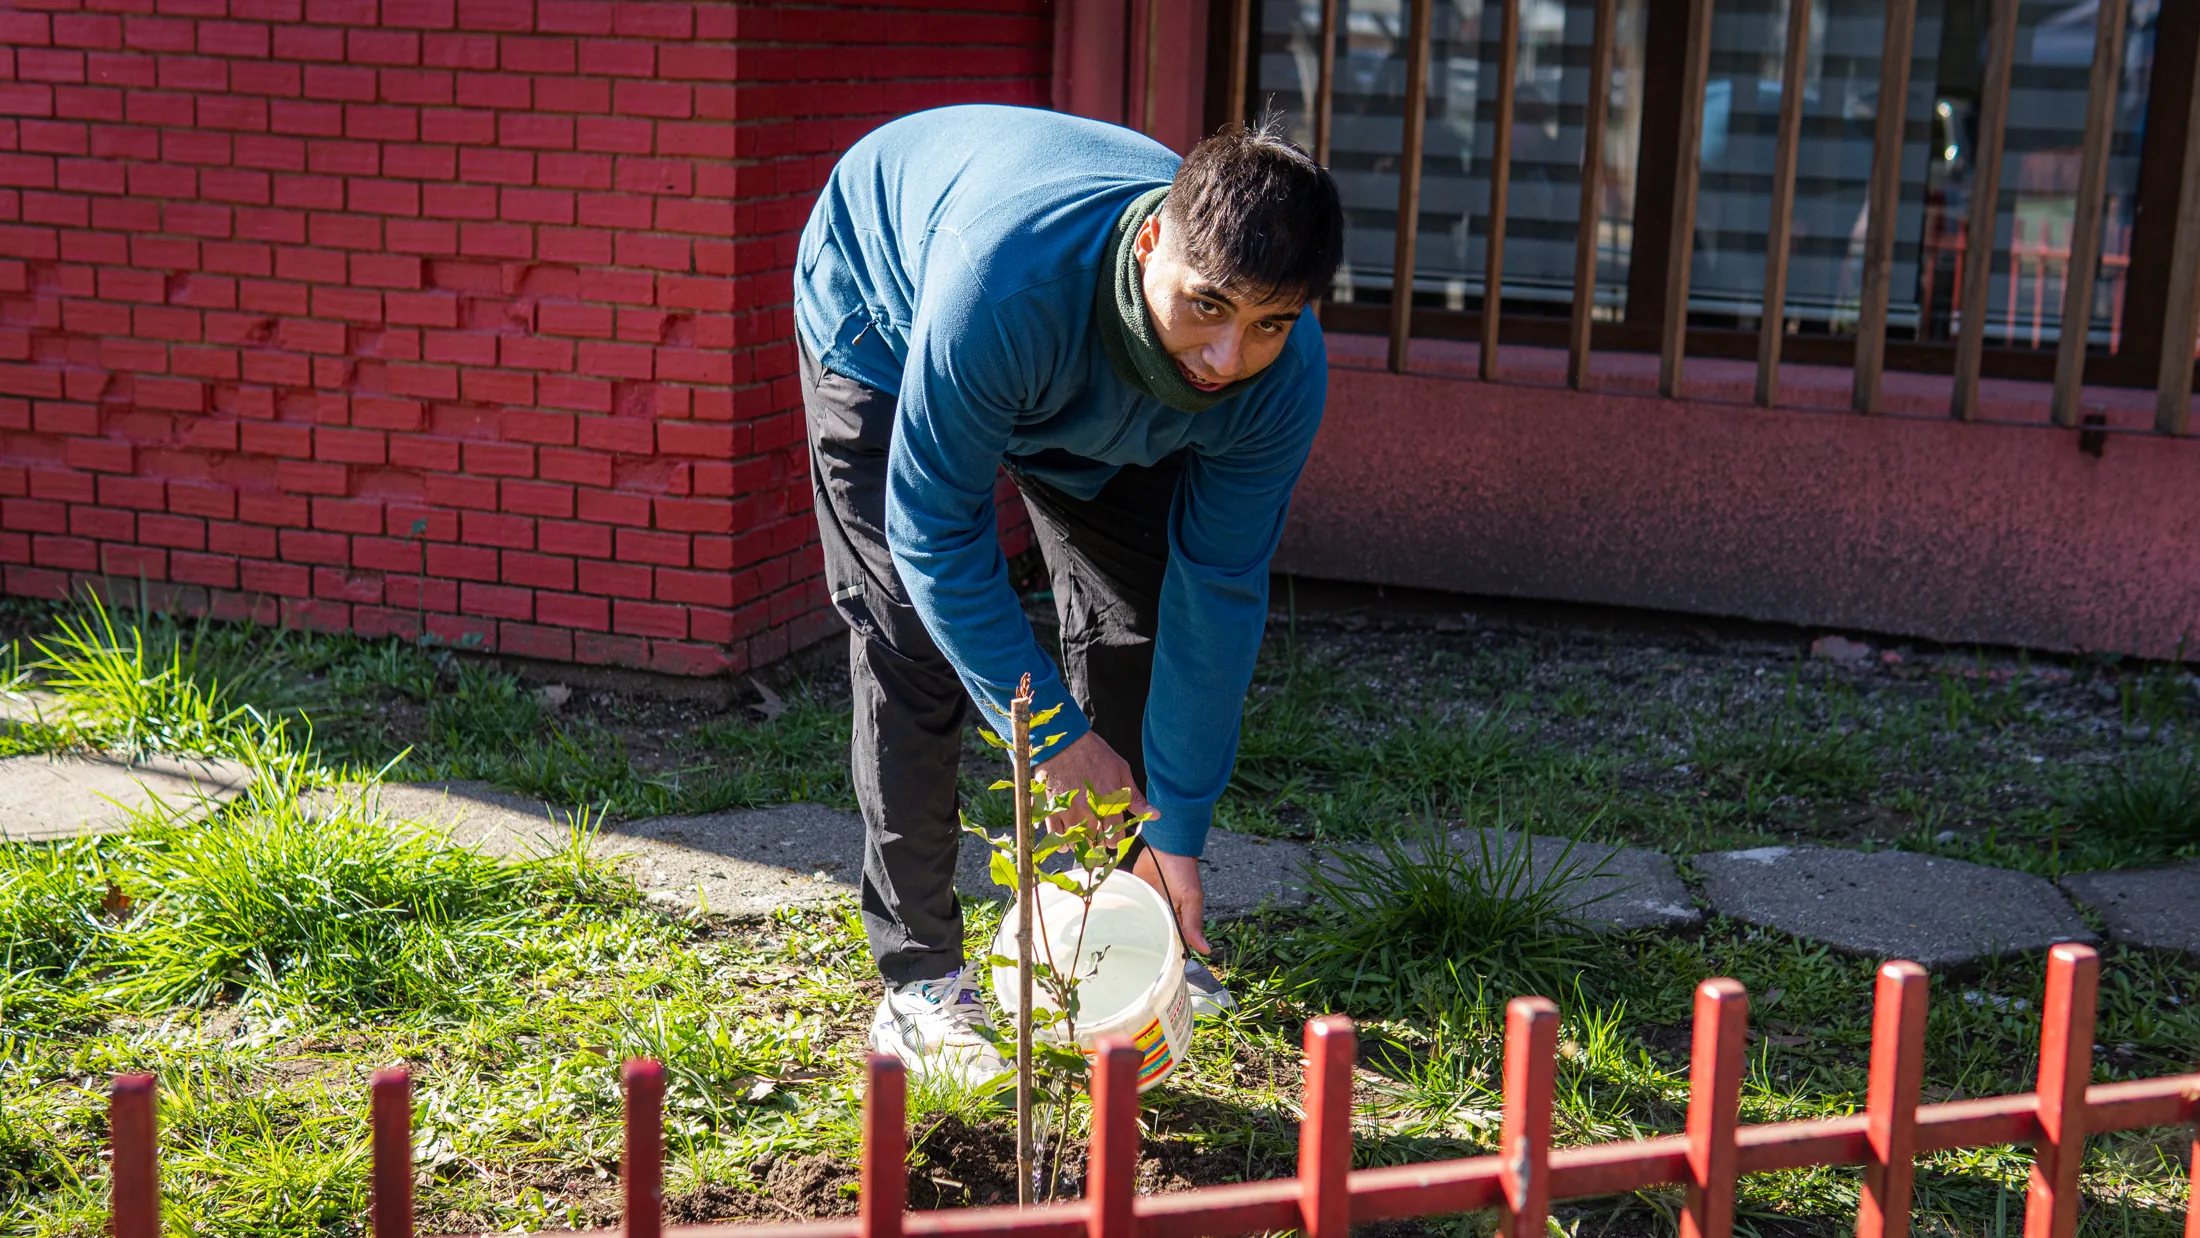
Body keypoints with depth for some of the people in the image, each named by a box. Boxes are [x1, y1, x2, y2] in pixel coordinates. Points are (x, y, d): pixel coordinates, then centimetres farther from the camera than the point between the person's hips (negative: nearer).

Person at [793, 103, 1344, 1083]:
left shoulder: (1283, 376, -33)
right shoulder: (1005, 277, -48)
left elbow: (1219, 593, -22)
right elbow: (935, 526, -36)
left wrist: (1176, 828, -20)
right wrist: (1053, 733, -31)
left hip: (1088, 391, 4)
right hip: (884, 316, -4)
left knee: (1137, 618, 1)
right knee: (914, 636, -15)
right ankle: (918, 979, -6)